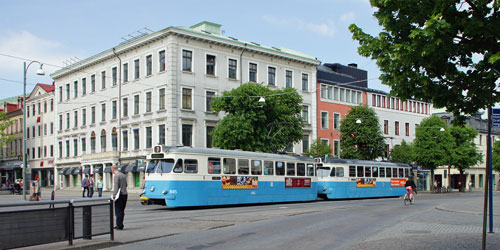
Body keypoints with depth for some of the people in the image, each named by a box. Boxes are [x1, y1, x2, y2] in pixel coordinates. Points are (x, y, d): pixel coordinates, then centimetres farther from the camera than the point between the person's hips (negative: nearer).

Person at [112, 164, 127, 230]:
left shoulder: (116, 176, -11)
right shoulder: (123, 175, 13)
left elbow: (116, 186, -18)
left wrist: (114, 196, -20)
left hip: (120, 195, -8)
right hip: (125, 194, 8)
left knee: (118, 211, -3)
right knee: (122, 211, 13)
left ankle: (119, 225, -3)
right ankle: (120, 225, 19)